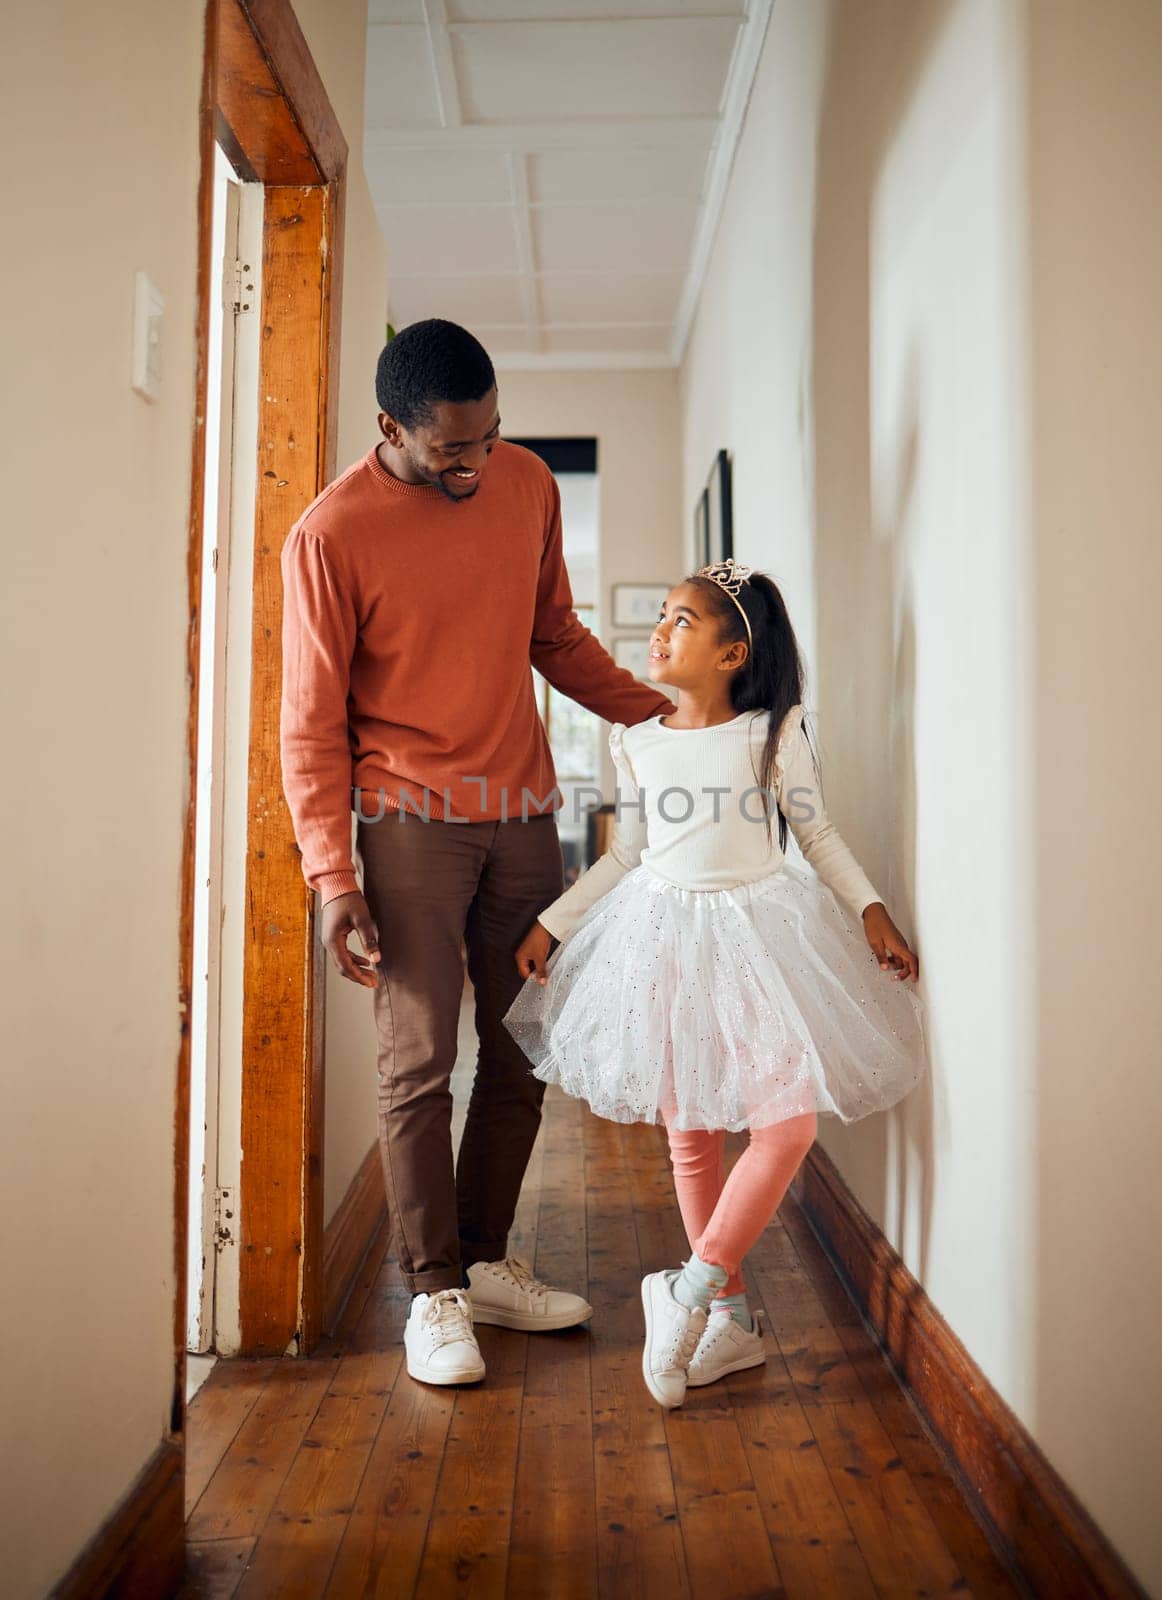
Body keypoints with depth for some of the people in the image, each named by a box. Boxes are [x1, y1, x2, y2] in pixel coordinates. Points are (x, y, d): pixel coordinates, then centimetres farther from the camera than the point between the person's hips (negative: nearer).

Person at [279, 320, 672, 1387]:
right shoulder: (331, 535, -10)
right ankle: (435, 1291, 13)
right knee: (419, 1065, -2)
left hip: (523, 810, 5)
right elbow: (312, 722, -8)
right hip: (412, 819, -5)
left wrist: (654, 710, 3)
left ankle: (487, 1260, 25)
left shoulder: (529, 485, 4)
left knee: (524, 1052, 10)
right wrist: (332, 876, -14)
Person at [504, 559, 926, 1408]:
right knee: (691, 1135, 7)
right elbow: (627, 854, 11)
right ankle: (733, 1316, 22)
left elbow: (820, 835, 1)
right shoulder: (636, 740, 4)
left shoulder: (774, 732, -5)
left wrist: (872, 910, -10)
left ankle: (693, 1289, 4)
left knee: (787, 1123, -12)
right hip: (664, 933, 3)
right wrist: (552, 924, 9)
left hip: (757, 931, -2)